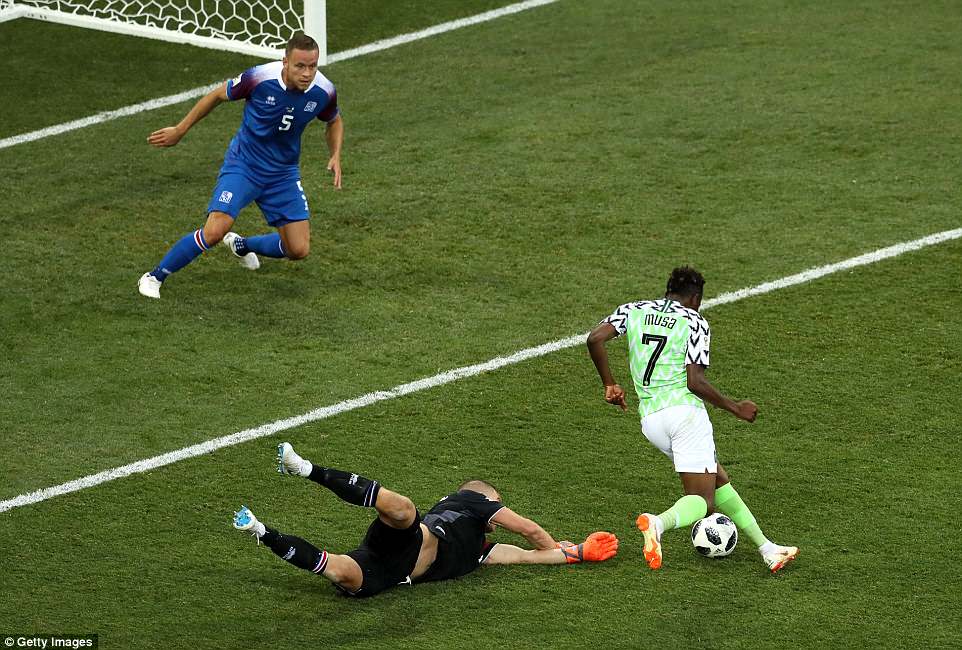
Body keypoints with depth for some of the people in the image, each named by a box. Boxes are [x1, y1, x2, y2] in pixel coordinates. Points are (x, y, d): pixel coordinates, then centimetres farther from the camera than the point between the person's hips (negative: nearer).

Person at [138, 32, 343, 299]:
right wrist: (180, 130, 1)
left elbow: (334, 122, 11)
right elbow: (218, 95, -5)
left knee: (299, 250, -1)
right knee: (216, 230, -23)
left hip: (283, 174, 4)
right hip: (242, 166, -4)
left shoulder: (324, 92, -14)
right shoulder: (260, 78, -24)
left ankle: (242, 245, 30)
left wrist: (336, 156, -8)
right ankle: (154, 277, -4)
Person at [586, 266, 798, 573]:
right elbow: (695, 381, -9)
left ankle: (766, 548, 17)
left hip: (649, 418, 6)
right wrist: (736, 408, 3)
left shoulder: (633, 310, 14)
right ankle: (659, 522, -40)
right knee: (702, 499, -6)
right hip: (684, 410, -6)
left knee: (717, 479, 18)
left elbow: (595, 339, -1)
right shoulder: (695, 322, 0)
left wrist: (609, 384, 13)